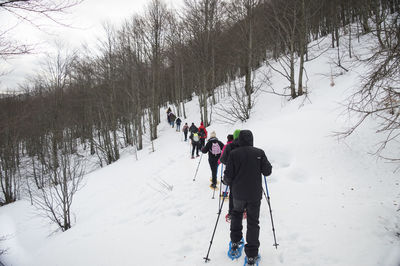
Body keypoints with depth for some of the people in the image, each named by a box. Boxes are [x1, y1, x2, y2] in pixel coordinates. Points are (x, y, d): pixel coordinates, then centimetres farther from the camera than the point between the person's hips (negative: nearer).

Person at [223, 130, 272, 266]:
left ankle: (235, 242, 30)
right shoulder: (259, 153, -6)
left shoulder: (234, 153, -9)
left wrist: (226, 181, 13)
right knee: (253, 222, 8)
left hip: (238, 193, 0)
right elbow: (267, 171, -2)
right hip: (255, 194, 0)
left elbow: (229, 175, -9)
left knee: (236, 214, 27)